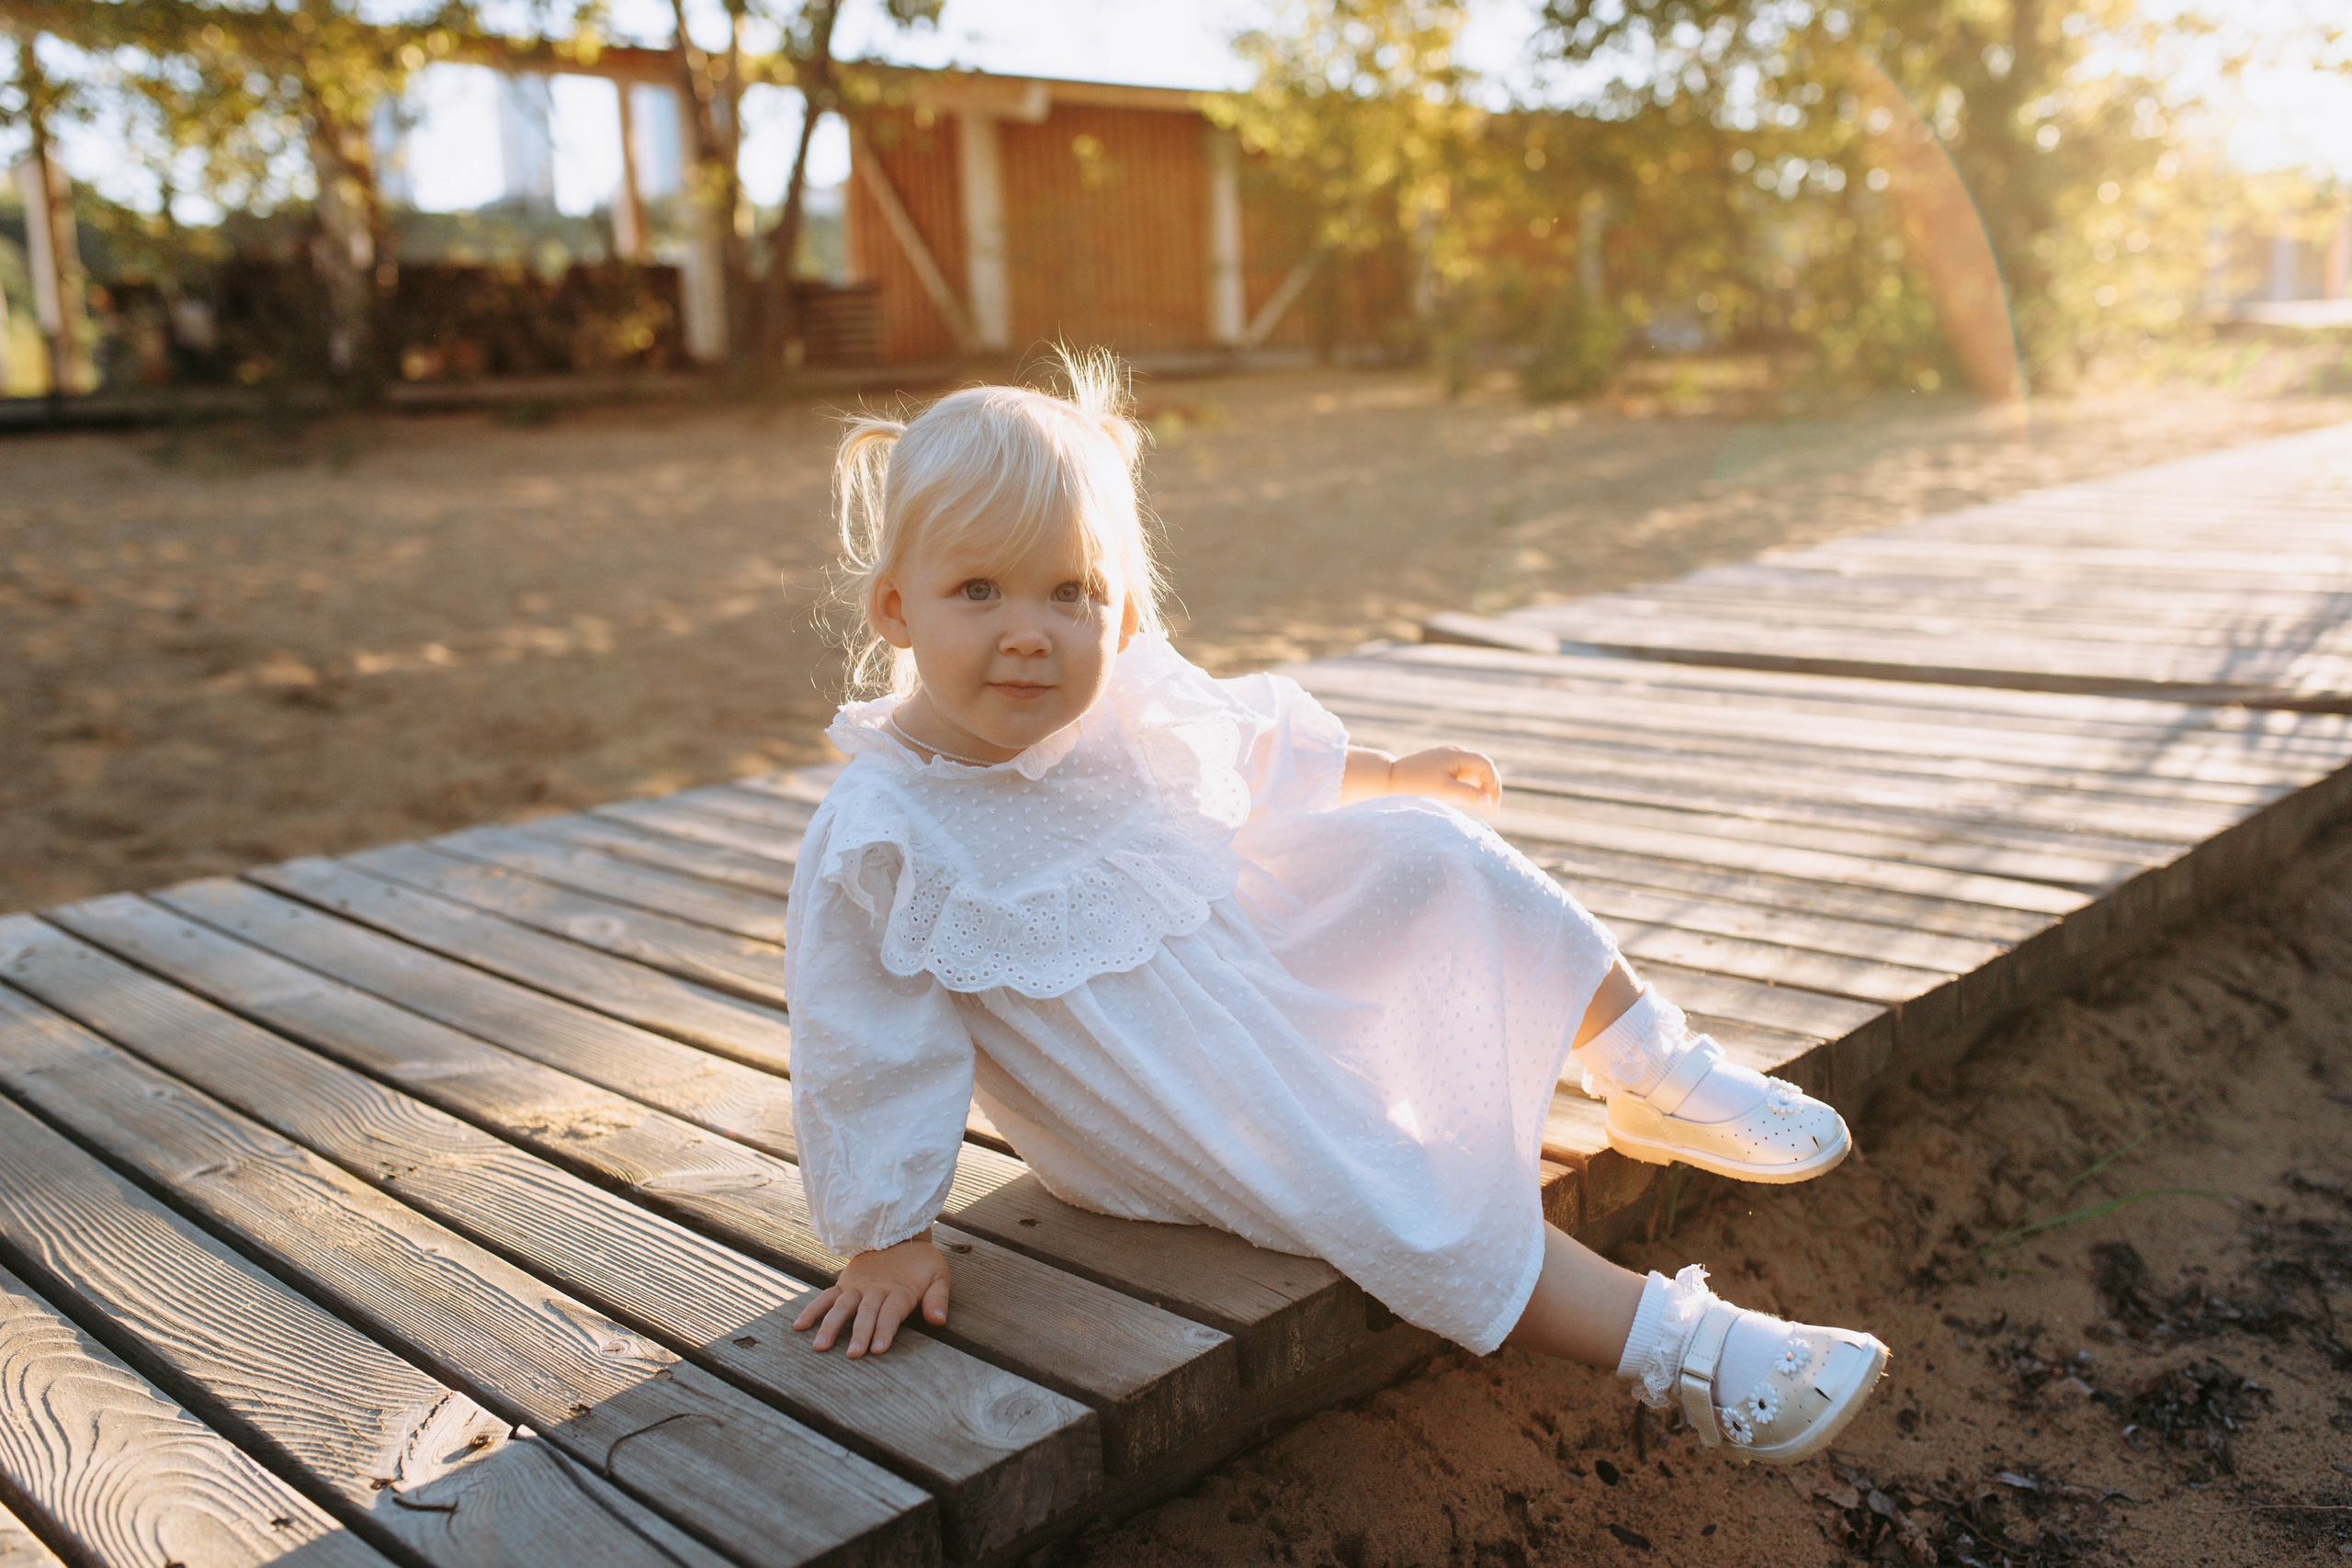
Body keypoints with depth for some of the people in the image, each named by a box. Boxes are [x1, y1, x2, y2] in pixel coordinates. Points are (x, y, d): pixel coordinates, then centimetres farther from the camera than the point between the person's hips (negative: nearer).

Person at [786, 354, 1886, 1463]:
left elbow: (1253, 750, 12)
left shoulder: (1132, 699, -10)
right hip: (1171, 1110, -6)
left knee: (1427, 851, -5)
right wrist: (884, 1241, -11)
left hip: (1260, 958, 6)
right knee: (1381, 1197, -21)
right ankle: (1680, 1348, -10)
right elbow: (865, 1058, -16)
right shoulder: (875, 843, -26)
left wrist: (1393, 776, 24)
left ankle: (1654, 1078, 7)